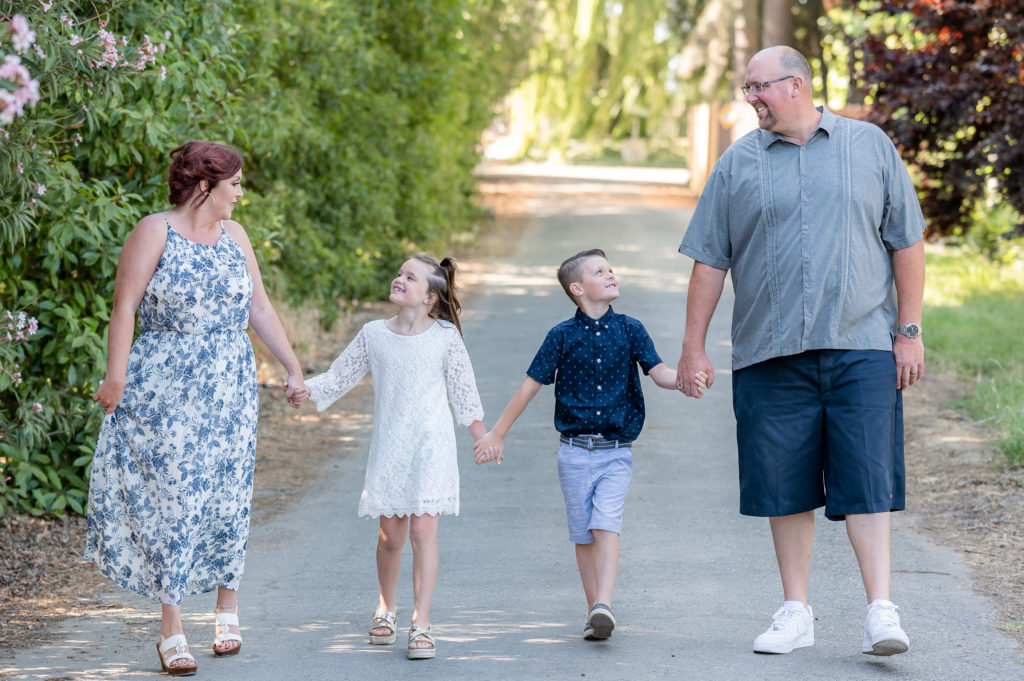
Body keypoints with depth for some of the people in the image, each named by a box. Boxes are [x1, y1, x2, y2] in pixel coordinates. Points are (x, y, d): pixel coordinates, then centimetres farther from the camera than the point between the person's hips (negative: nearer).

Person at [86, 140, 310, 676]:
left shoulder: (234, 236, 10)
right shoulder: (154, 232, -7)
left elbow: (259, 308, 14)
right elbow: (124, 306, -12)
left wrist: (293, 369, 12)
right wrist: (116, 374, -19)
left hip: (228, 388, 5)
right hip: (164, 388, -5)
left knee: (225, 496, 6)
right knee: (169, 496, -3)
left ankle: (227, 606, 22)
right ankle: (171, 629, 1)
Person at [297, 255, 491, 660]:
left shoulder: (445, 337, -2)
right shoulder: (373, 334, 2)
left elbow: (463, 390, 6)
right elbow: (339, 377, 8)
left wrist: (481, 437, 6)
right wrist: (305, 388, -8)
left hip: (431, 445, -2)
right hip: (388, 446, 2)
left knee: (422, 531, -10)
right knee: (390, 535, 8)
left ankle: (421, 624, -6)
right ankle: (386, 609, 31)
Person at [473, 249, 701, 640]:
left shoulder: (629, 331, 4)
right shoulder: (562, 337, 0)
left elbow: (659, 374, -3)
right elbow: (530, 387, 4)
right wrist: (496, 435, 5)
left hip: (616, 452, 0)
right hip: (575, 451, 0)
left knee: (605, 525, -16)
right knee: (583, 534, 4)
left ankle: (604, 606, -24)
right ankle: (594, 612, 11)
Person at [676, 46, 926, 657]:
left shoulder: (870, 147, 7)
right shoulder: (737, 165, 9)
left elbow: (907, 243, 8)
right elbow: (709, 260, 10)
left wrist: (910, 330, 2)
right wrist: (694, 347, 5)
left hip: (861, 348, -2)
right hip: (770, 354, 2)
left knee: (866, 479, -7)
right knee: (784, 485, 4)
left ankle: (882, 611, -7)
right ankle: (796, 613, 13)